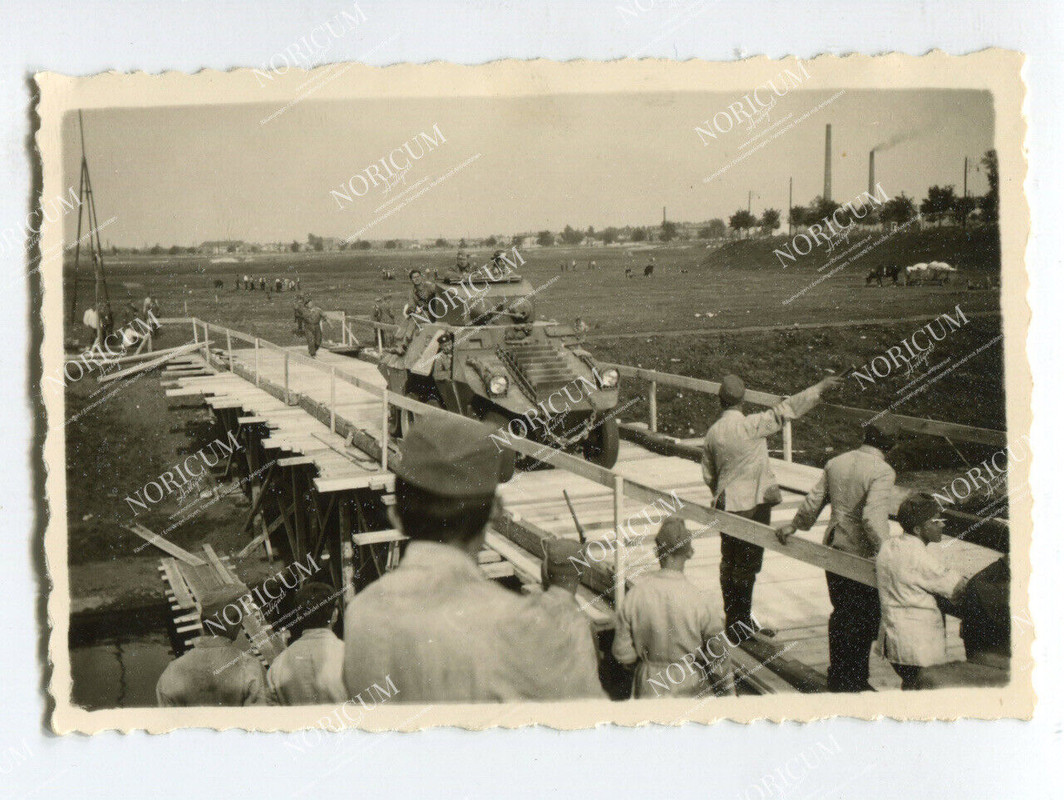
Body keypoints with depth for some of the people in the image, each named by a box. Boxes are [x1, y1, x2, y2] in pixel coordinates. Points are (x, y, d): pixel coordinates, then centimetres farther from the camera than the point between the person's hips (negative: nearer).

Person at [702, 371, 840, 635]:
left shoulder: (712, 432, 1)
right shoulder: (750, 426, -18)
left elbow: (708, 475, 10)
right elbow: (785, 411, -16)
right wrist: (820, 387, -9)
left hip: (726, 506, 6)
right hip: (752, 506, -6)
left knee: (729, 564, 15)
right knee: (747, 566, 2)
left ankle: (731, 620, 26)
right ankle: (743, 623, 9)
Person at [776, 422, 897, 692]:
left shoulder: (835, 463, 5)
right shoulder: (882, 472, -15)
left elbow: (813, 501, 14)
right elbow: (873, 516, -26)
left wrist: (794, 526, 28)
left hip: (834, 547, 7)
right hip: (862, 555, -7)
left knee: (840, 613, 19)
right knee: (864, 619, 7)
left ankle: (836, 678, 30)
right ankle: (854, 682, 14)